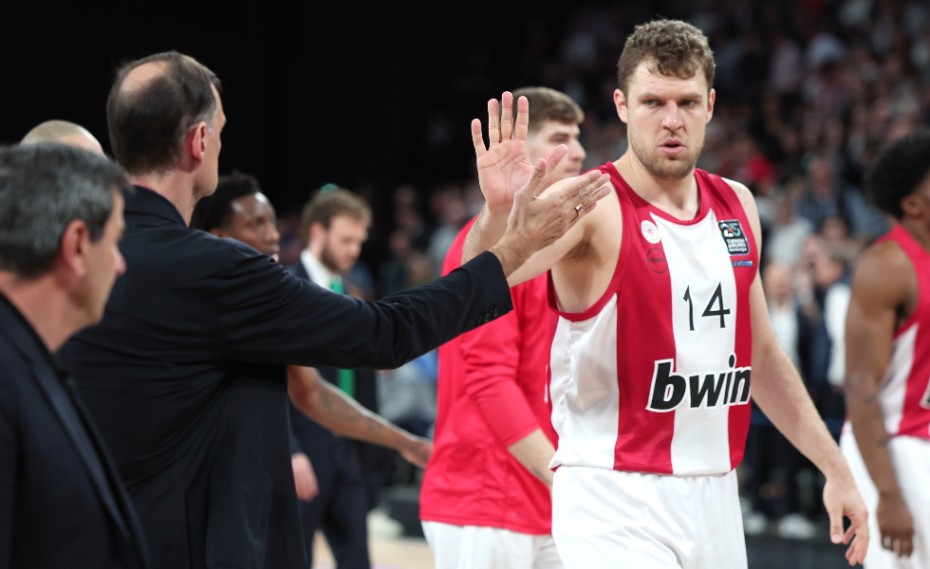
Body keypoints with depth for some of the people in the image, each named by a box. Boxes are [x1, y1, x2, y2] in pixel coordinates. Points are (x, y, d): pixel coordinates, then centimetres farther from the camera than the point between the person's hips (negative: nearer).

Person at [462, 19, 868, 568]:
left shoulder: (738, 206, 9)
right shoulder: (593, 208, -11)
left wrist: (835, 467, 19)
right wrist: (500, 212, -51)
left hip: (715, 500, 6)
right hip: (615, 502, -6)